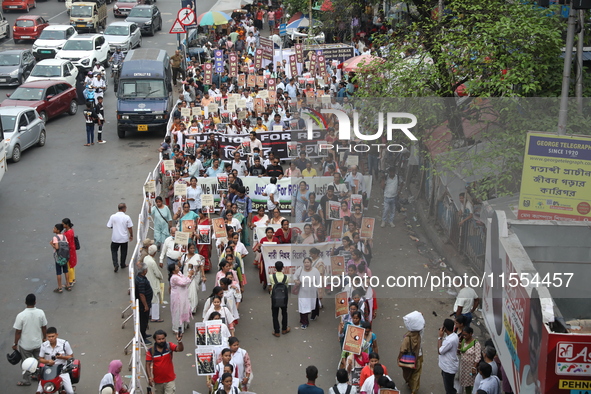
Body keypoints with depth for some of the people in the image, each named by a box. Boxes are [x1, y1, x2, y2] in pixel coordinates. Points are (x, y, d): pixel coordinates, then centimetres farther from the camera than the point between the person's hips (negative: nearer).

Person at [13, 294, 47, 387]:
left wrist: (15, 344, -3)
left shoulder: (21, 316, -25)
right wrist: (44, 338, 14)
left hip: (25, 345, -3)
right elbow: (44, 328, -4)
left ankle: (26, 380, 33)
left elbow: (18, 332, -17)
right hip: (38, 343, 3)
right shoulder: (40, 313, -16)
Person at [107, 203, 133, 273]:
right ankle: (123, 264, 32)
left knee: (114, 251, 16)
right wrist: (131, 235, 7)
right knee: (123, 251, 20)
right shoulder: (127, 217, -14)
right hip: (124, 238, 0)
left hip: (115, 238, 0)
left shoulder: (113, 216, -13)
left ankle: (115, 264, 1)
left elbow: (109, 226, -5)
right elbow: (130, 228, -9)